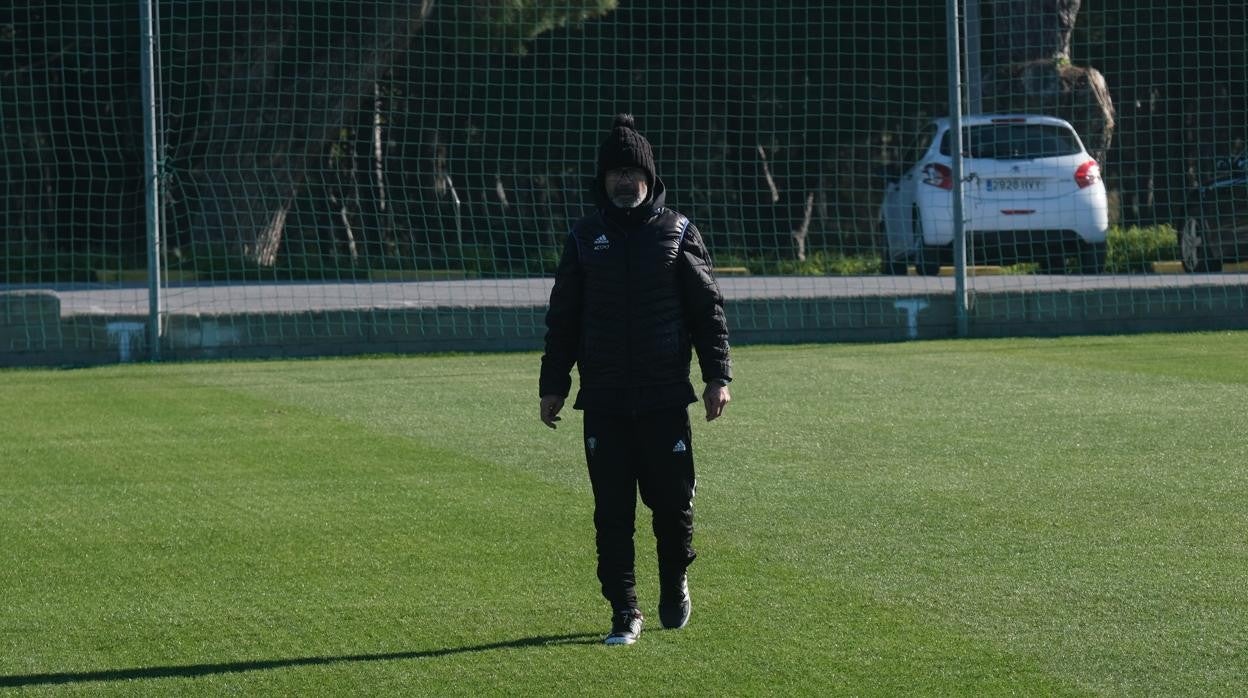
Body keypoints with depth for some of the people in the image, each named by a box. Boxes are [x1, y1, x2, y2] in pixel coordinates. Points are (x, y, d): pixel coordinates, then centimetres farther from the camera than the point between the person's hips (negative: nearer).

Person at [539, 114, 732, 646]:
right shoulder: (584, 238, 7)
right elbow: (562, 318, 11)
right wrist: (553, 386, 7)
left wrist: (718, 376, -2)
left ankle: (675, 583, 29)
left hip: (664, 399, -1)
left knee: (672, 501, 3)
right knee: (612, 511, -1)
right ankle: (623, 612, 6)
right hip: (603, 401, 1)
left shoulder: (678, 232, 4)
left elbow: (708, 308, 5)